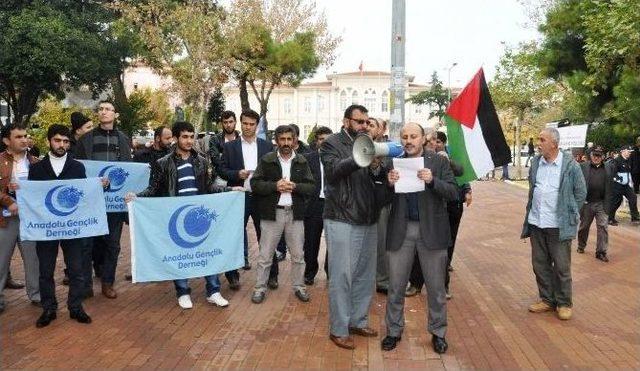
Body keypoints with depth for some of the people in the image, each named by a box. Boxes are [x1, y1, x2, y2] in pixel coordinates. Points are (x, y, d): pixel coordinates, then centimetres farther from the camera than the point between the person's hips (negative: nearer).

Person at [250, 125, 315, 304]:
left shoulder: (302, 162, 7)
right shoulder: (266, 160, 2)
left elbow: (311, 187, 2)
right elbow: (255, 184, -3)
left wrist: (294, 186, -15)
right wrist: (275, 185, -16)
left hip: (295, 213, 2)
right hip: (272, 213, -2)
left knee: (298, 255, 10)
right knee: (265, 255, 5)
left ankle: (298, 286, 25)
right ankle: (260, 287, 18)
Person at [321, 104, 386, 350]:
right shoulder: (332, 143, -3)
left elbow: (381, 177, 5)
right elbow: (334, 170, -22)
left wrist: (376, 167, -17)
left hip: (368, 221, 6)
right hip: (342, 221, -6)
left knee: (365, 275, 14)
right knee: (341, 276, 0)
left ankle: (359, 321, 29)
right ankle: (338, 329, 14)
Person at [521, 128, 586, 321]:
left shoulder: (570, 165, -9)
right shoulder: (535, 162, 4)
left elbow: (580, 193, 0)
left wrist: (568, 214, 2)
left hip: (558, 225, -4)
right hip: (536, 223, 5)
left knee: (561, 267, 6)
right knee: (540, 264, 12)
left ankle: (564, 303, 22)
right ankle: (547, 299, 28)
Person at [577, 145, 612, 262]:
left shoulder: (607, 169, 5)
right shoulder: (583, 167, -3)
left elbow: (609, 188, 7)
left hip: (601, 204, 1)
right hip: (586, 203, -1)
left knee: (603, 227, -2)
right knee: (584, 226, 13)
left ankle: (601, 252, 4)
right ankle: (581, 246, 32)